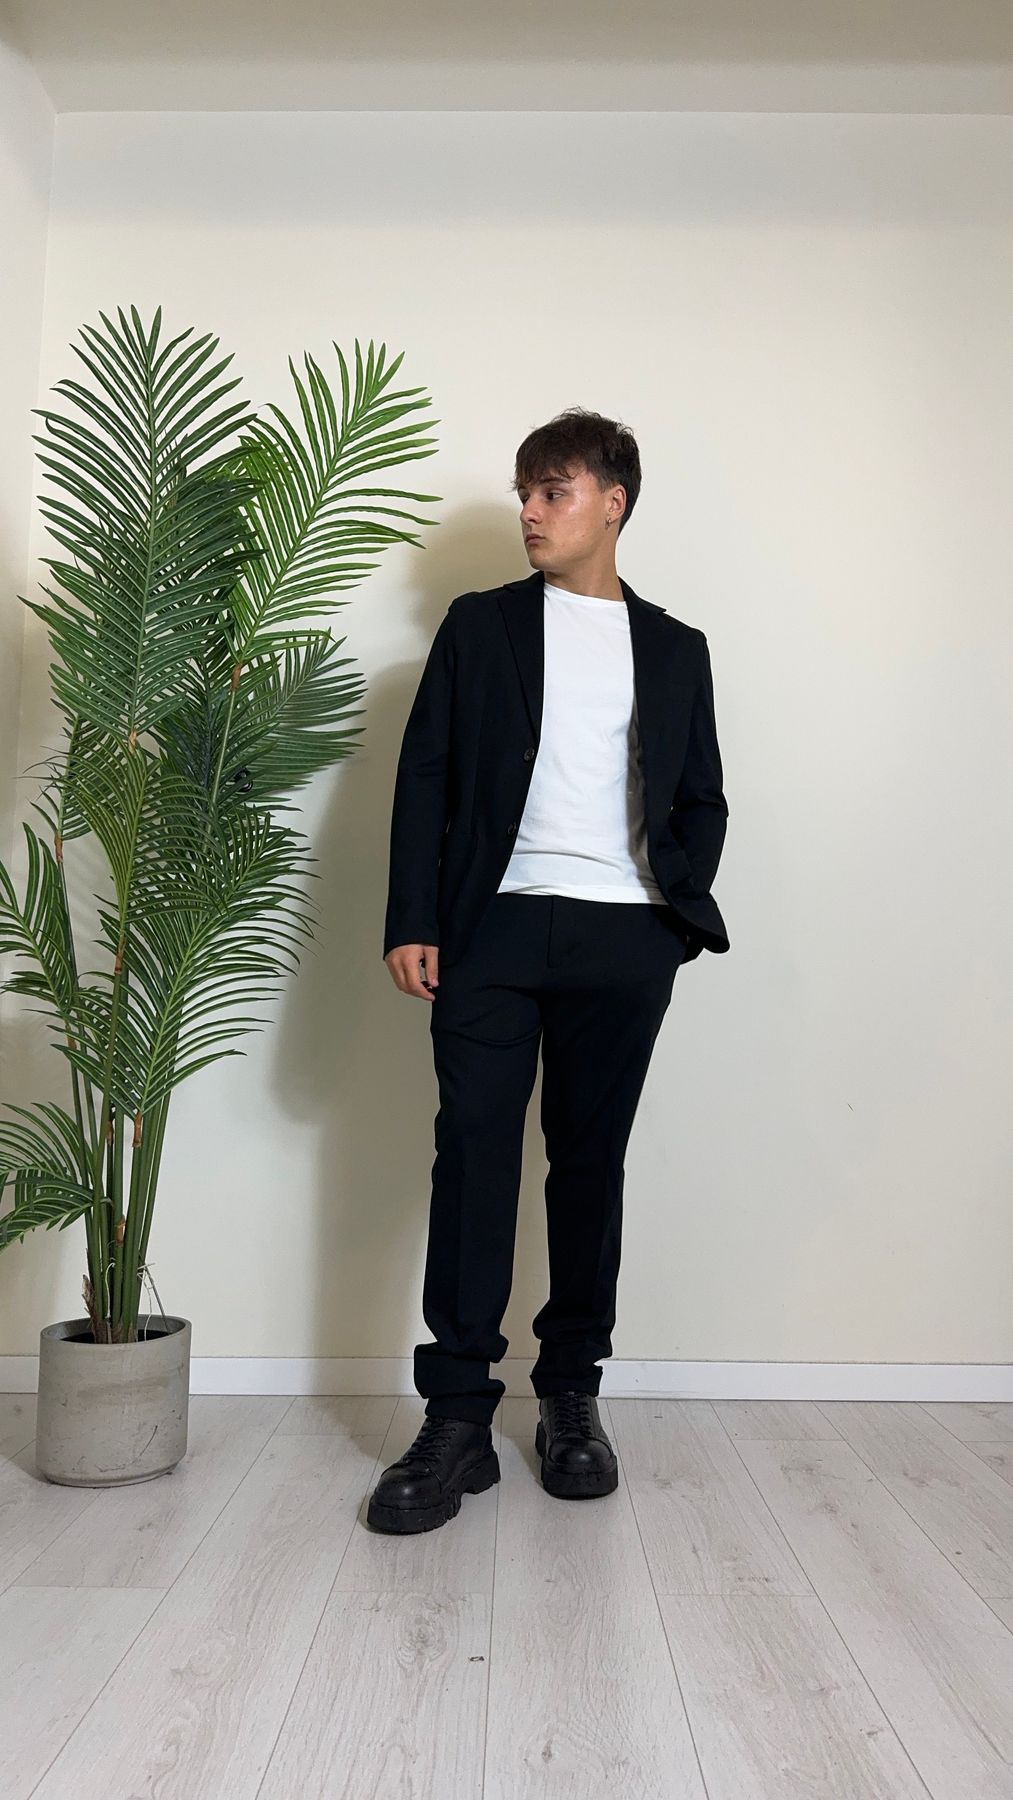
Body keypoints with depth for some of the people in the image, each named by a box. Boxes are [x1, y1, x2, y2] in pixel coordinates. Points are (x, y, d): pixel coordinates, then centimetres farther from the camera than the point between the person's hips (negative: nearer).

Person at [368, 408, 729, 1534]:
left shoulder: (674, 649, 17)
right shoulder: (480, 626, 13)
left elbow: (701, 796, 16)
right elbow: (425, 777, 6)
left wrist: (681, 909, -2)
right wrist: (412, 921, -4)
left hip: (624, 941, 1)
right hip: (495, 926, -1)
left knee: (591, 1162, 6)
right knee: (473, 1154, -6)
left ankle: (572, 1398, 19)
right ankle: (457, 1420, 1)